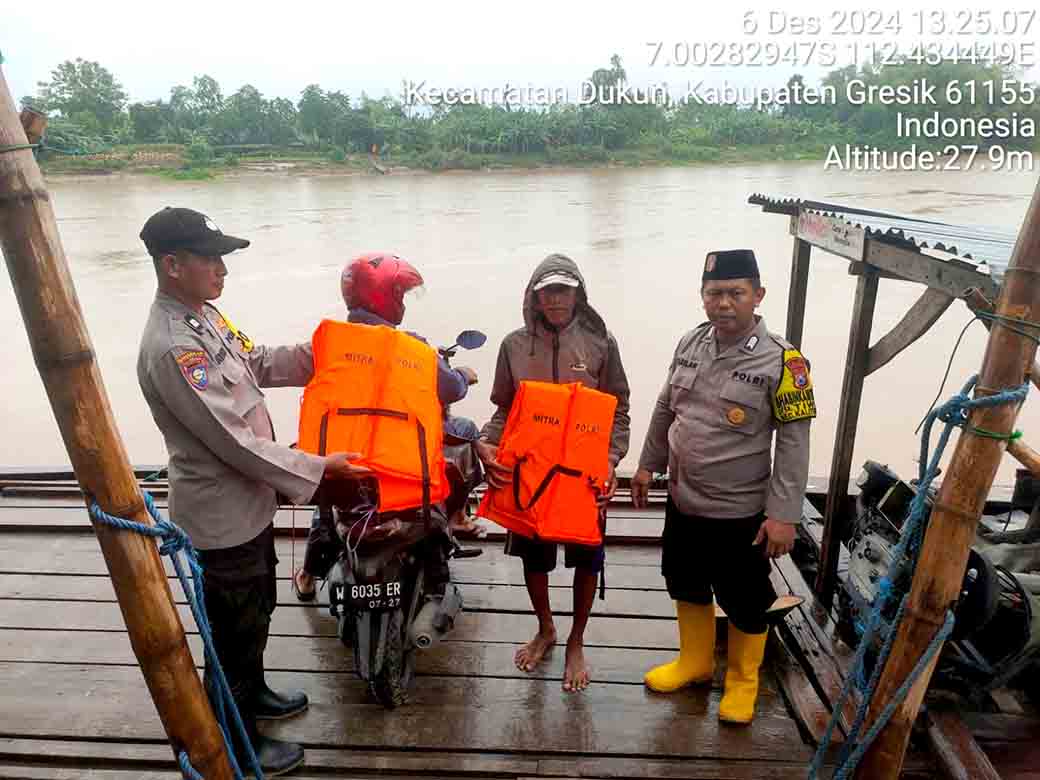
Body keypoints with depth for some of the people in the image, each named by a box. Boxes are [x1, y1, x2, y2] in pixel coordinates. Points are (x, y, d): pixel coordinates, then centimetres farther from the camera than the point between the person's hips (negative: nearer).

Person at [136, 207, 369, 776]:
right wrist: (318, 469, -23)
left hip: (249, 499, 9)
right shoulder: (171, 348, -29)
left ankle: (253, 691, 51)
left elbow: (257, 363, 15)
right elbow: (234, 442, -29)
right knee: (235, 629, 11)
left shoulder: (203, 314, 2)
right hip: (221, 514, -9)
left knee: (257, 607, 27)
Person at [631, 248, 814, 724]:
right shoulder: (689, 344, -1)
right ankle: (695, 662, 46)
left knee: (744, 604, 14)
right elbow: (665, 410, 11)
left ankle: (742, 681, 39)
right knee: (687, 587, 22)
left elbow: (794, 443, -15)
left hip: (740, 513, -5)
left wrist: (784, 514, -17)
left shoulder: (781, 360, -17)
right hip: (683, 502, 5)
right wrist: (649, 465, 15)